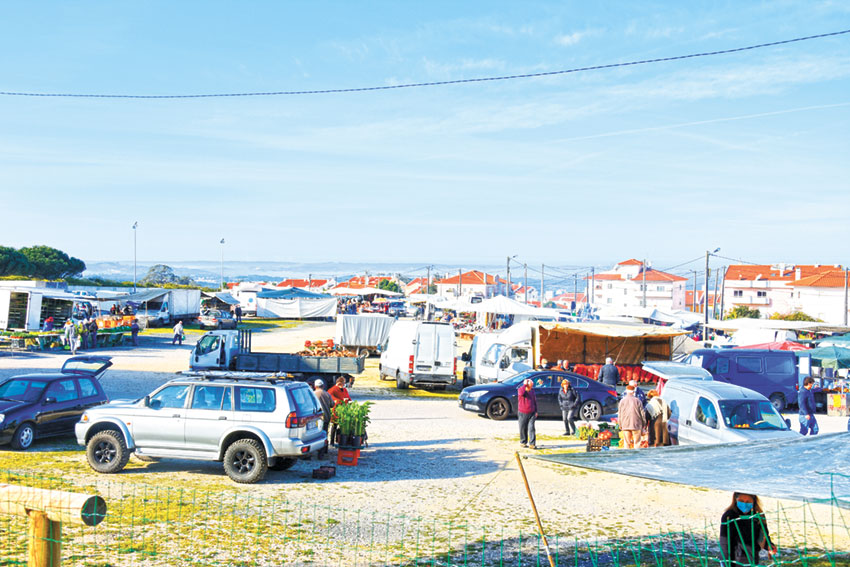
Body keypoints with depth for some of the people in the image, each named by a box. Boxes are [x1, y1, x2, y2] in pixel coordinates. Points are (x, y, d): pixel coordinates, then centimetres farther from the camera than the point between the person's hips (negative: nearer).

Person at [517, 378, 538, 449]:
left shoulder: (532, 390, 7)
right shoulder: (520, 389, -6)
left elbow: (535, 400, 15)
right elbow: (521, 393, -33)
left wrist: (536, 411, 11)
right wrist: (525, 384, -23)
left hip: (531, 413, 2)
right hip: (522, 413, -2)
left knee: (531, 428, -7)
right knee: (523, 428, 5)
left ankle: (532, 444, -9)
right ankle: (523, 442, 21)